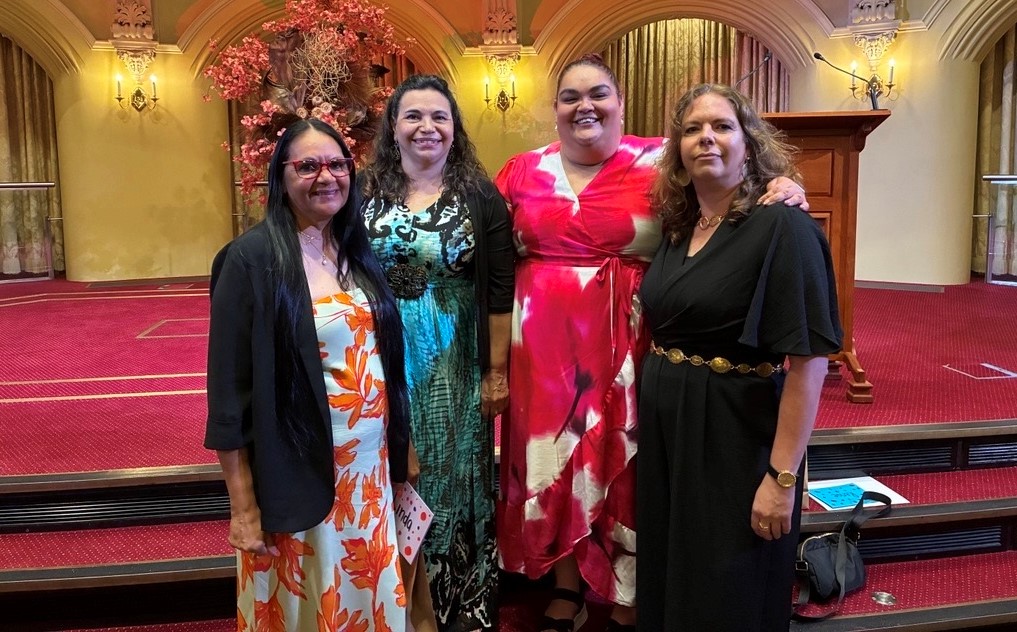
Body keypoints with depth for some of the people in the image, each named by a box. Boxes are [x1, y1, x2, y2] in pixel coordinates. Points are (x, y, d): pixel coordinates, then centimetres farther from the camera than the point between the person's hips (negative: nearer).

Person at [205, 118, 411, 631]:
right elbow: (230, 386, -13)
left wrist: (402, 447, 11)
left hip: (370, 461, 6)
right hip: (298, 468, -5)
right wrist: (242, 502, -13)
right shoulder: (251, 258, -12)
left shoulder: (357, 251, 6)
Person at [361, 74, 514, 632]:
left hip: (455, 364, -1)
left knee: (451, 472, 10)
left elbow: (499, 290, -4)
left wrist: (497, 370, -7)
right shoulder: (364, 192, 2)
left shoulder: (480, 197, -2)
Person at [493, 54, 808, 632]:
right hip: (546, 344, 3)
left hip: (626, 344, -3)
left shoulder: (659, 163, -3)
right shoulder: (524, 170, 7)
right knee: (555, 459, 13)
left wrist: (784, 189, -27)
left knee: (623, 464, 6)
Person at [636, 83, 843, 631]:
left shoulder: (781, 226, -15)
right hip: (665, 432, 7)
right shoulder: (676, 227, 6)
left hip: (736, 440, -6)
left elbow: (809, 359, -20)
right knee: (666, 581, 20)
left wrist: (782, 476, -22)